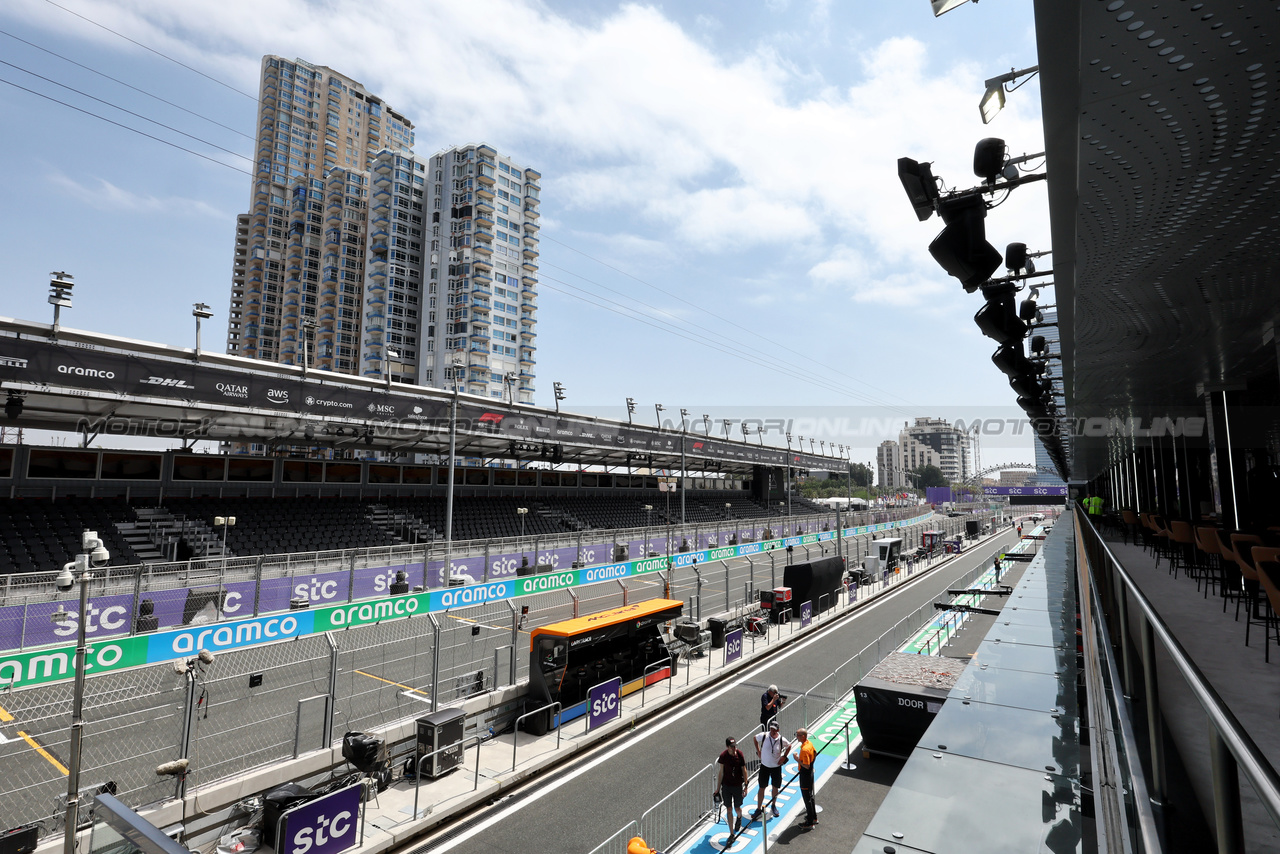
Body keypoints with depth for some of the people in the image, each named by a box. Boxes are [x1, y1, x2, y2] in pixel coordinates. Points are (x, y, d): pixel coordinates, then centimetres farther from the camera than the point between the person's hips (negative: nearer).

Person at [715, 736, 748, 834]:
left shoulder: (739, 754, -13)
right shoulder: (723, 755, -13)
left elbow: (744, 770, -3)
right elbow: (721, 772, -3)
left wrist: (745, 786, -3)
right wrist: (718, 788, 1)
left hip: (738, 786, 0)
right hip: (726, 786, 0)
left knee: (737, 808, 14)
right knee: (729, 809, 4)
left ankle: (739, 818, 51)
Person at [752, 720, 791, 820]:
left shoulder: (782, 740, -17)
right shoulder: (763, 736, -17)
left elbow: (789, 746, 5)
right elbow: (755, 738, 5)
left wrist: (784, 757, -2)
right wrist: (758, 751, 3)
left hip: (776, 767, 0)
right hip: (764, 766, 0)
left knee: (775, 787, 15)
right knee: (761, 788, 4)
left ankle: (773, 806, 39)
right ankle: (759, 809, 17)